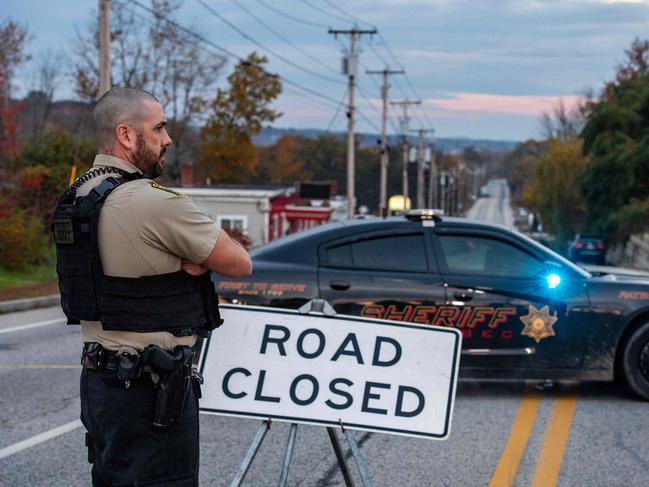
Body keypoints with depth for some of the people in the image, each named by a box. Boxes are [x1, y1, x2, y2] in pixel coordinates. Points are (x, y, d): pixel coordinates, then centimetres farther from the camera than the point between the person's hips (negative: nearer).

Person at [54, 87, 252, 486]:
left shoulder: (76, 197, 9)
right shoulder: (154, 201, -18)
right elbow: (240, 263, -10)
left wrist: (183, 259, 0)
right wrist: (198, 258, 7)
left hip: (98, 379, 9)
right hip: (150, 390, -9)